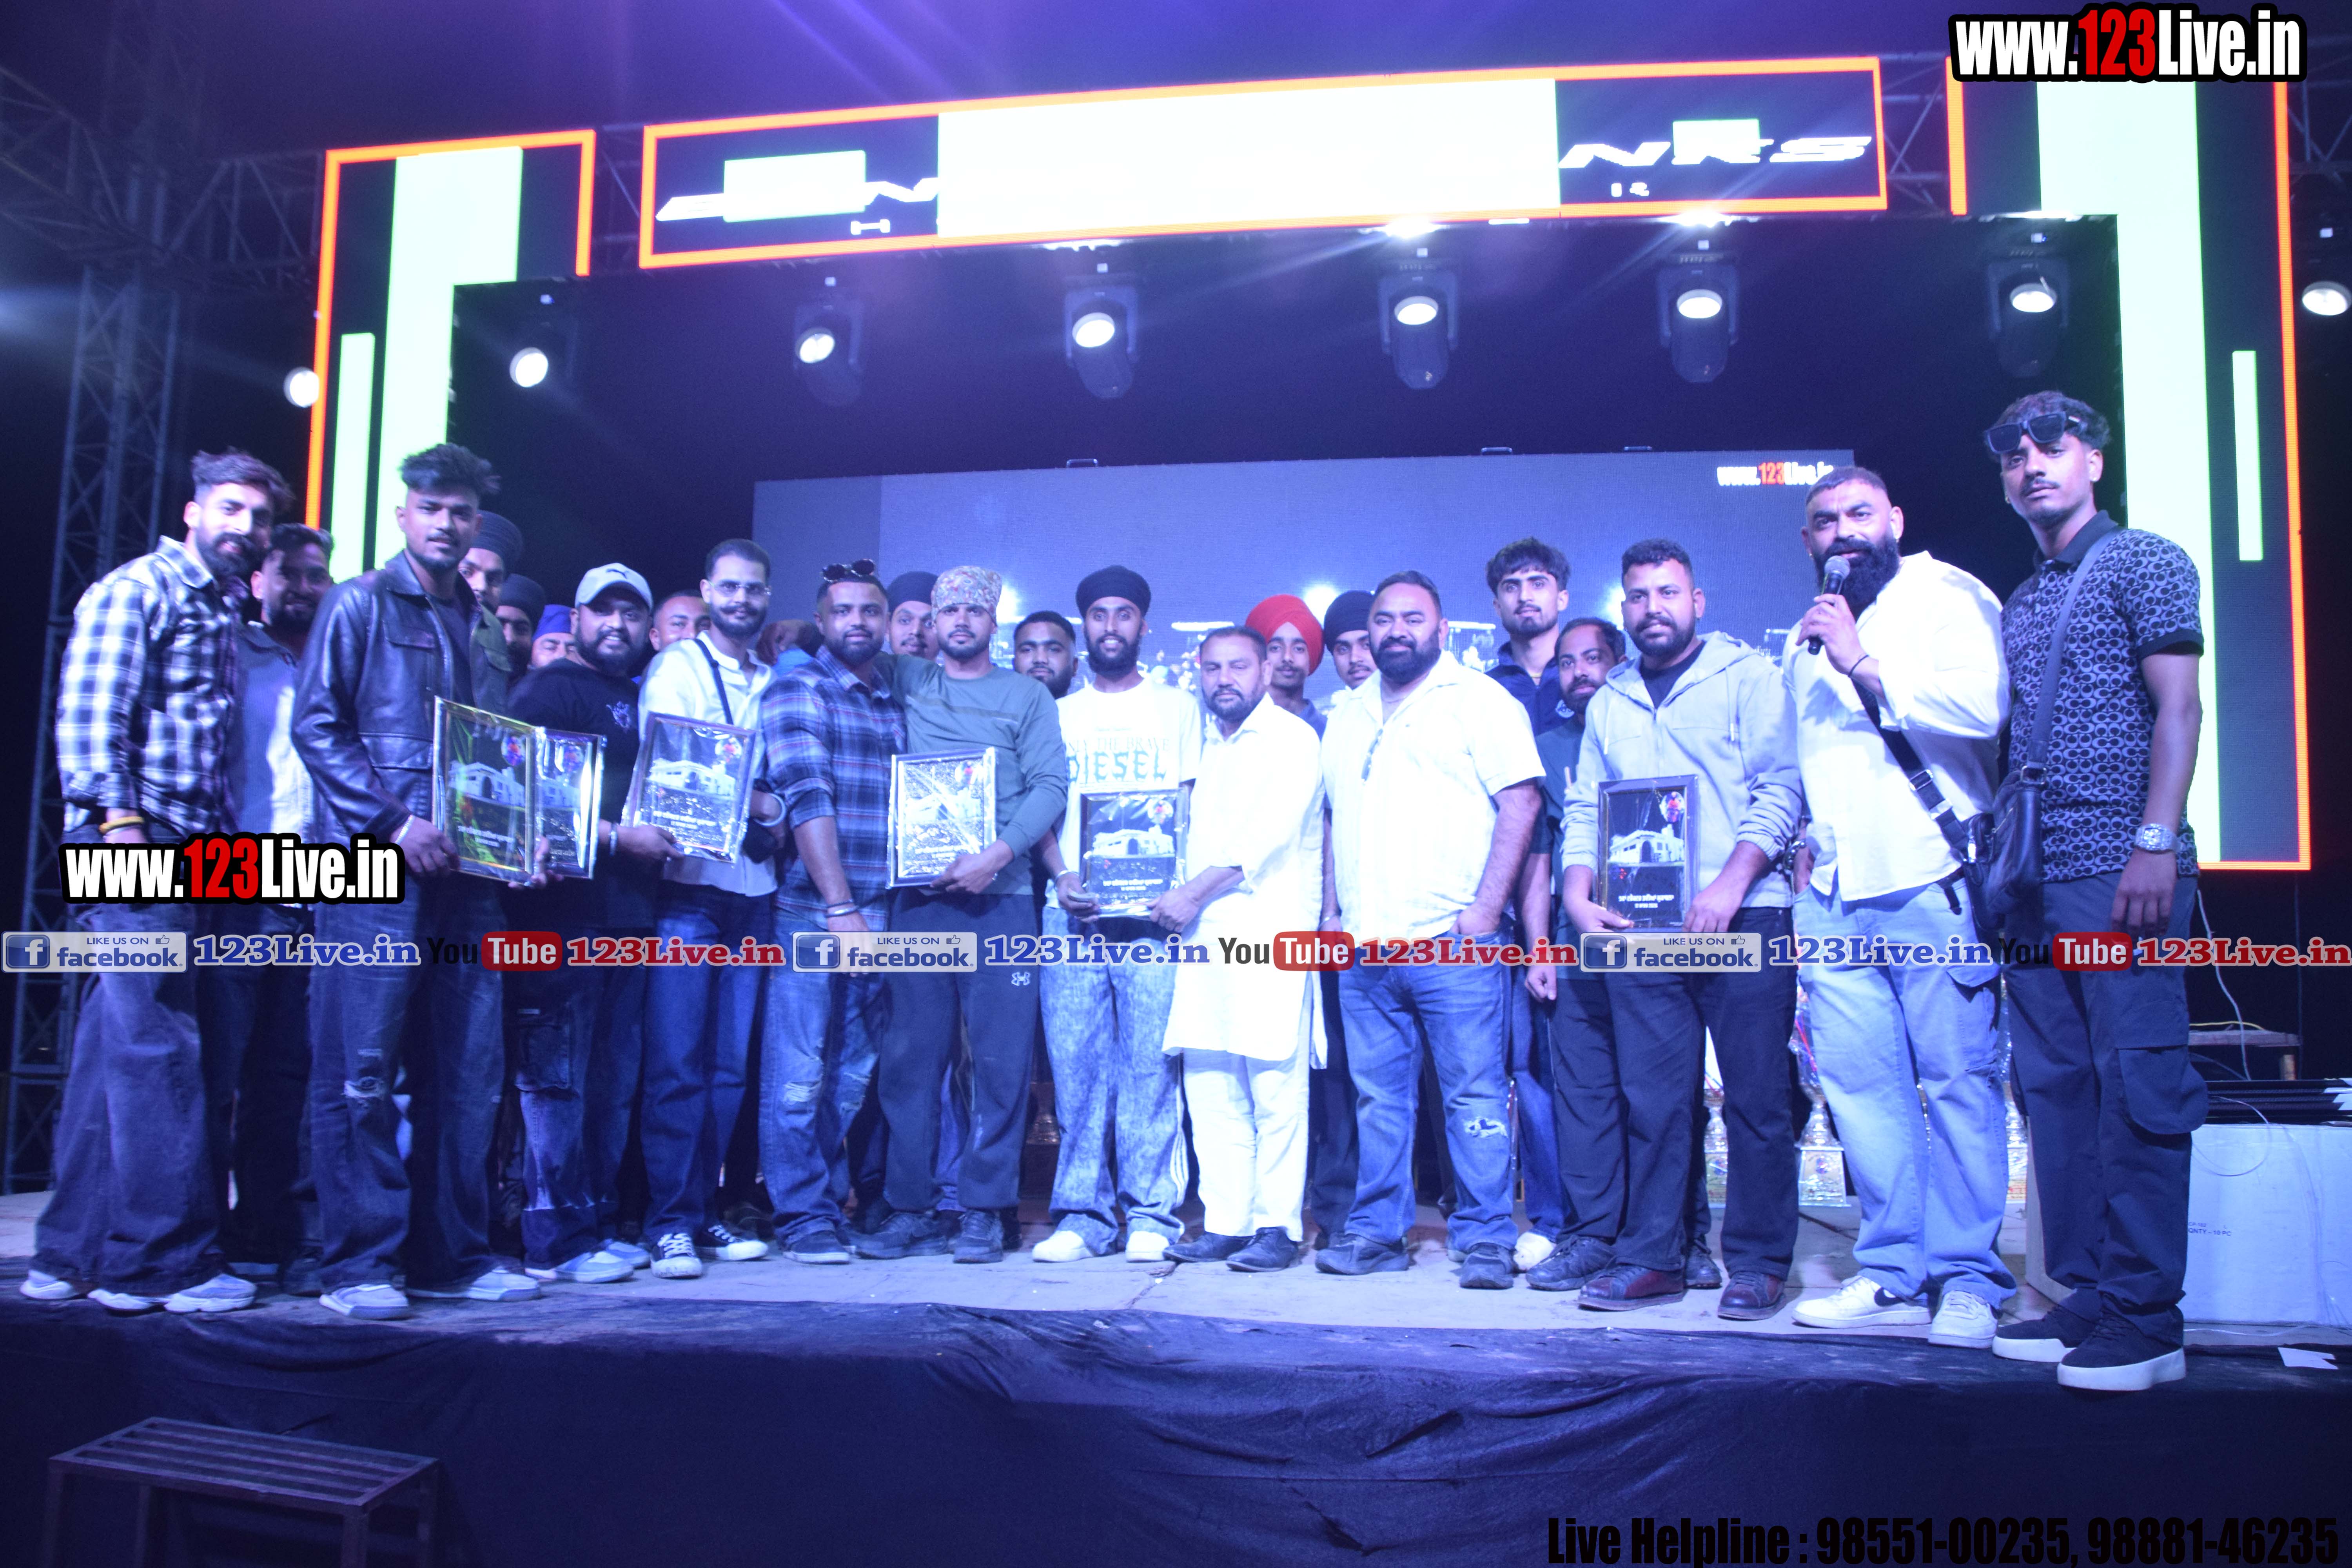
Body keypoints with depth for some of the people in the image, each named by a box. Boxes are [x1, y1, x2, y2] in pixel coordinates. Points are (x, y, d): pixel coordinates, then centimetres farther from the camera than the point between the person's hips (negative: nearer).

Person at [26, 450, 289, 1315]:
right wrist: (119, 820, -20)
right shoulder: (136, 589, -3)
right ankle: (161, 1260, -2)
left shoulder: (227, 612, 21)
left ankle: (72, 1254, 21)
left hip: (188, 854, 9)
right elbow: (88, 711, -13)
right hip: (134, 848, -9)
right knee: (159, 1049, -8)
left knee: (116, 1053, 12)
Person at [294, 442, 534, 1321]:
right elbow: (317, 726, -5)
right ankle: (360, 1263, 5)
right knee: (361, 1069, -3)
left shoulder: (485, 628, 20)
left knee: (467, 1073, 6)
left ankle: (451, 1256, 15)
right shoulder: (362, 605, 4)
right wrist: (394, 822, -15)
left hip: (466, 876, 6)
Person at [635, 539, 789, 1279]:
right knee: (677, 1062, -7)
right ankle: (671, 1222, -1)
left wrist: (777, 813, -2)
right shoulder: (675, 668, 4)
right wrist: (751, 803, -10)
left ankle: (705, 1211, 14)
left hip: (753, 889, 5)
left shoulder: (773, 683, 19)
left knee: (729, 1066, 6)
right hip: (688, 883, -5)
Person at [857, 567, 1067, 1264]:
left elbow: (1051, 786, 0)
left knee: (1001, 1061, -2)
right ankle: (911, 1209, 11)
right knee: (909, 1057, 2)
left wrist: (997, 854, -12)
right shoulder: (903, 679, 14)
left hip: (1001, 899, -1)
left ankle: (984, 1212, 7)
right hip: (918, 896, 1)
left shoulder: (1026, 695, 10)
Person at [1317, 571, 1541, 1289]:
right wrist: (1332, 908, 12)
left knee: (1474, 1092, -1)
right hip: (1362, 946, 5)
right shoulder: (1347, 715, 19)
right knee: (1377, 1095, 10)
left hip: (1451, 941, -5)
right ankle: (1377, 1230, 18)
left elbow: (1520, 803, -7)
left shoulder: (1480, 700, 0)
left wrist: (1486, 907, -13)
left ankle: (1485, 1237, 9)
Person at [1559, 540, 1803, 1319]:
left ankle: (1758, 1262, 11)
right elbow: (1584, 807, 17)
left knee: (1756, 1098, 0)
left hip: (1744, 919, -3)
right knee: (1651, 1098, 4)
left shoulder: (1749, 676, 5)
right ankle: (1653, 1257, 13)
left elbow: (1780, 791, -5)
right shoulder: (1610, 700, 18)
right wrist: (1577, 893, 1)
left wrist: (1729, 885, -16)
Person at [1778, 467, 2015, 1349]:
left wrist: (1862, 665, -12)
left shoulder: (1948, 596, 3)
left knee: (1957, 1079, -4)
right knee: (1859, 1082, 3)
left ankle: (1966, 1279, 4)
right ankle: (1895, 1274, 10)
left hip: (1929, 880, -6)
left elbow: (1981, 706, -15)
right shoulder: (1806, 639, 23)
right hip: (1835, 893, 6)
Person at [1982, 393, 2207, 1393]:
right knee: (2055, 1085, 8)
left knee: (2137, 1083, -7)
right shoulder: (2019, 604, 21)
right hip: (2036, 877, 7)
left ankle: (2146, 1317, -1)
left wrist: (2157, 843, -17)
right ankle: (2088, 1293, 16)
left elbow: (2178, 708, -7)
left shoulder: (2146, 563, 2)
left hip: (2120, 868, -7)